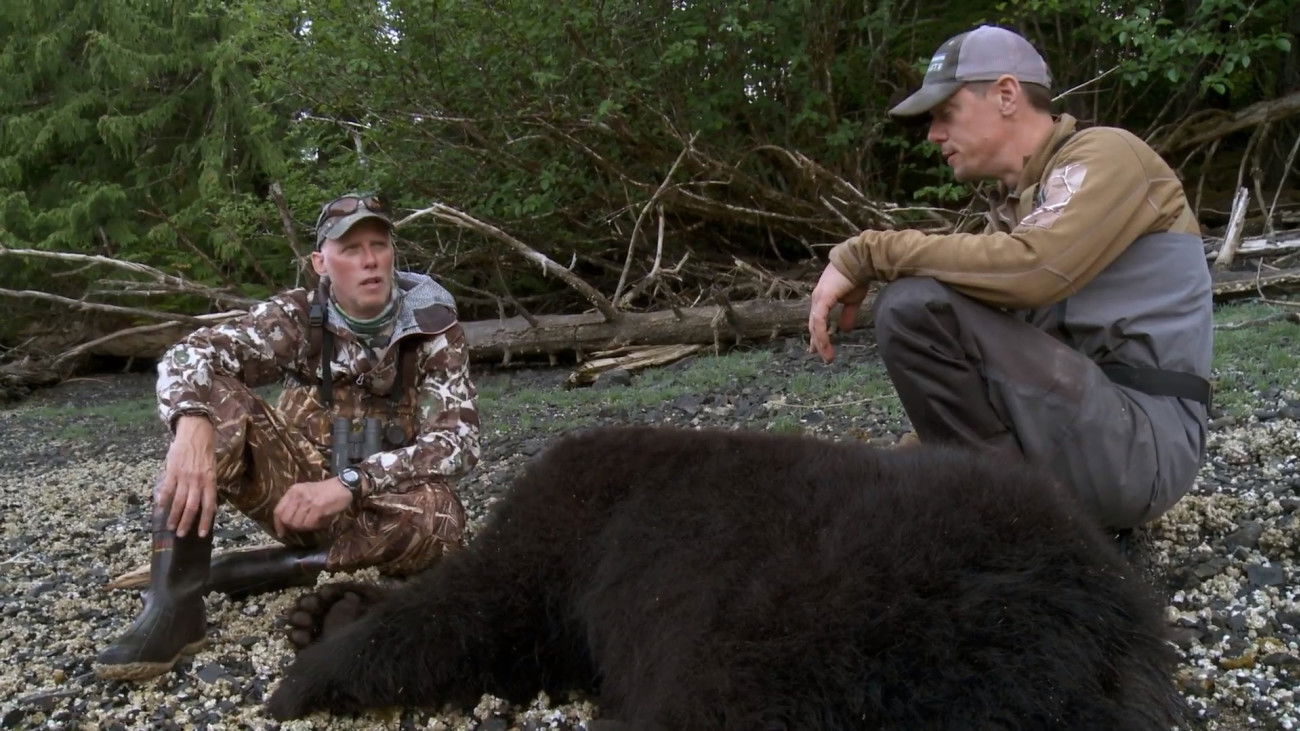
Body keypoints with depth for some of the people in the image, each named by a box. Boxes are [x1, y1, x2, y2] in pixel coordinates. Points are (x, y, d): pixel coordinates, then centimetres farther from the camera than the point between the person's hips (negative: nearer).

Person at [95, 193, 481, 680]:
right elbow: (190, 355, -19)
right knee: (213, 398, -22)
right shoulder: (298, 317, -5)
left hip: (380, 506, -1)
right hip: (298, 492, 1)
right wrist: (192, 424, -43)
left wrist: (349, 484, -33)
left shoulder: (435, 330, -8)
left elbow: (458, 438, -20)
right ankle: (175, 603, -29)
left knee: (438, 516, -36)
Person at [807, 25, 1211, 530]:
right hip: (1078, 422, 8)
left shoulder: (1105, 156, -7)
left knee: (914, 304, -21)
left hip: (1142, 441, -8)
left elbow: (1030, 270, -28)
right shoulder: (1013, 205, 16)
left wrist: (866, 254, -20)